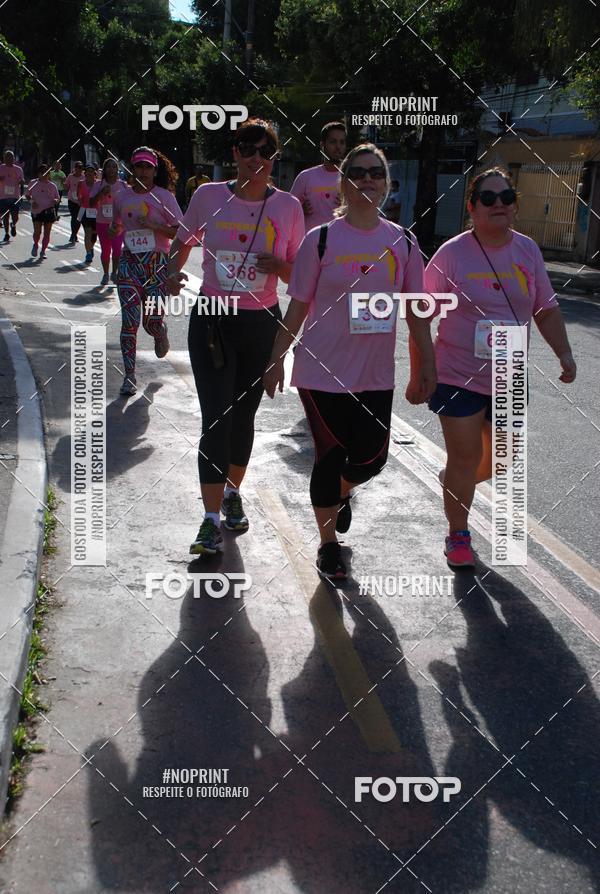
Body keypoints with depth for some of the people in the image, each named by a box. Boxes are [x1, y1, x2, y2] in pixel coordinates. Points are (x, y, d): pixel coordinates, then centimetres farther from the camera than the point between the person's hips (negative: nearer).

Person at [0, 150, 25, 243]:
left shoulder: (18, 169, 5)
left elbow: (22, 181, 12)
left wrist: (21, 181, -11)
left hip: (15, 197, 0)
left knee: (15, 217, -8)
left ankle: (13, 225, 27)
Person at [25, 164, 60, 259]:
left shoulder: (52, 185, 7)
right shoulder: (33, 183, 3)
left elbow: (57, 198, 14)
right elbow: (27, 195, 10)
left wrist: (56, 200, -10)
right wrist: (32, 201, -9)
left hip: (49, 211, 1)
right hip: (37, 211, -1)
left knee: (47, 233, 1)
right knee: (37, 232, -9)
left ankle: (43, 251, 13)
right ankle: (35, 245, 22)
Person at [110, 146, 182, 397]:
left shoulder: (163, 196, -2)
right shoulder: (121, 196, 9)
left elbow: (180, 232, -6)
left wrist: (153, 225, -18)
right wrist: (113, 230, 1)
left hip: (158, 264, -2)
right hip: (129, 263, 2)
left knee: (152, 321, -2)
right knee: (129, 321, -7)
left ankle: (161, 334, 38)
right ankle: (130, 376, 0)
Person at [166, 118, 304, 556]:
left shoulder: (288, 206, -2)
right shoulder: (209, 196, -2)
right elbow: (183, 242, 14)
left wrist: (279, 266, -18)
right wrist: (173, 271, -6)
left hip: (263, 324, 1)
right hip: (211, 321, -1)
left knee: (243, 415, 13)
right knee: (216, 418, -9)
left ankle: (233, 493, 36)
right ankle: (211, 520, -3)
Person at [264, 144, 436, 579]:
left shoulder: (403, 242, 3)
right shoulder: (322, 239, -6)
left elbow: (416, 308, 8)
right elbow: (298, 306, -1)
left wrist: (427, 365, 7)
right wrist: (277, 360, 0)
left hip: (376, 375, 3)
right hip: (323, 371, -3)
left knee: (371, 459, 5)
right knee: (330, 457, 4)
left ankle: (342, 494, 42)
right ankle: (328, 545, 24)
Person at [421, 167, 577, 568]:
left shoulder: (528, 250, 2)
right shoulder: (452, 254, -11)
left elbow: (546, 309, 12)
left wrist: (565, 354, 1)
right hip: (459, 377, -5)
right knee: (466, 458, -1)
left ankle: (453, 480, 47)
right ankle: (458, 536, 19)